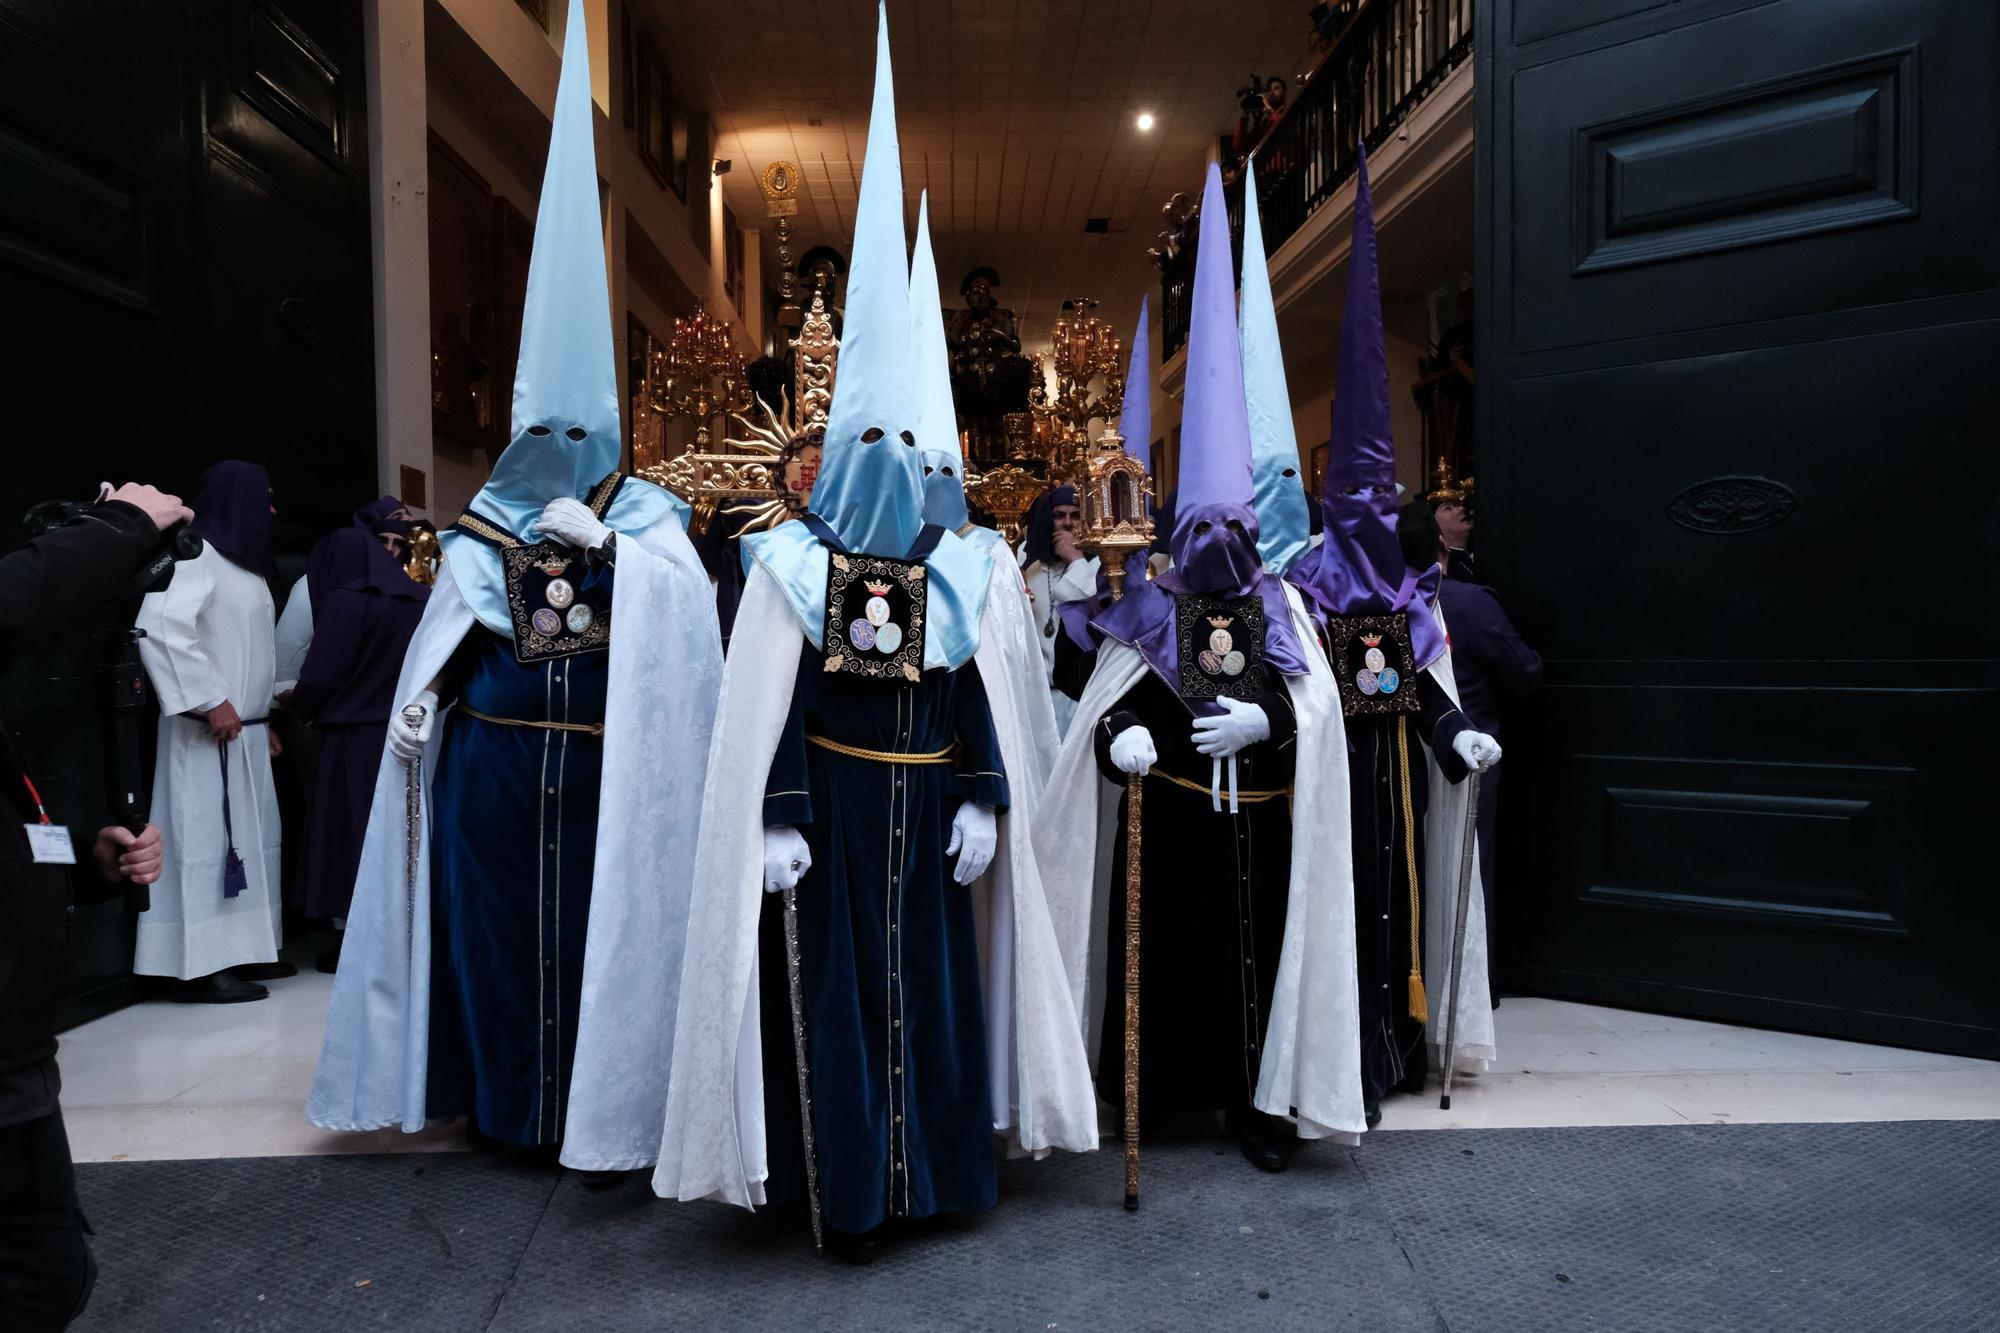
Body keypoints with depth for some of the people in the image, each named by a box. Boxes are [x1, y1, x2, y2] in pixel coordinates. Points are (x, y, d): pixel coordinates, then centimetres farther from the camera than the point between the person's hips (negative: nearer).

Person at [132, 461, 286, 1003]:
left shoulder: (246, 567, 18)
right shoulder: (195, 555, -10)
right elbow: (160, 626, -23)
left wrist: (264, 717, 18)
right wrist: (210, 702, -21)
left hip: (244, 730, 9)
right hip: (208, 730, -9)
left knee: (249, 836, 12)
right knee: (206, 837, -8)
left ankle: (242, 948, 20)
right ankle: (201, 964, -4)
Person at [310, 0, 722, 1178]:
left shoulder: (645, 515, 1)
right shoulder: (485, 520, 10)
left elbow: (694, 605, -15)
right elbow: (445, 622, 10)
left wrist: (607, 545, -23)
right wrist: (417, 701, -3)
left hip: (601, 766, -3)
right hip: (490, 761, 3)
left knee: (600, 926, 2)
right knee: (495, 921, 10)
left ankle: (603, 1111, 14)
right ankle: (511, 1096, 27)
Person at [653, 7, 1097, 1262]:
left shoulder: (956, 567, 5)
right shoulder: (793, 563, -4)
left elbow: (976, 695, 5)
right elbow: (772, 705, -6)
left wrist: (982, 804, -1)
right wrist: (774, 820, -11)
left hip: (925, 807, 3)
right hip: (831, 803, -3)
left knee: (929, 979, 11)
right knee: (834, 988, 3)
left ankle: (936, 1162, 27)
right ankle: (853, 1191, 18)